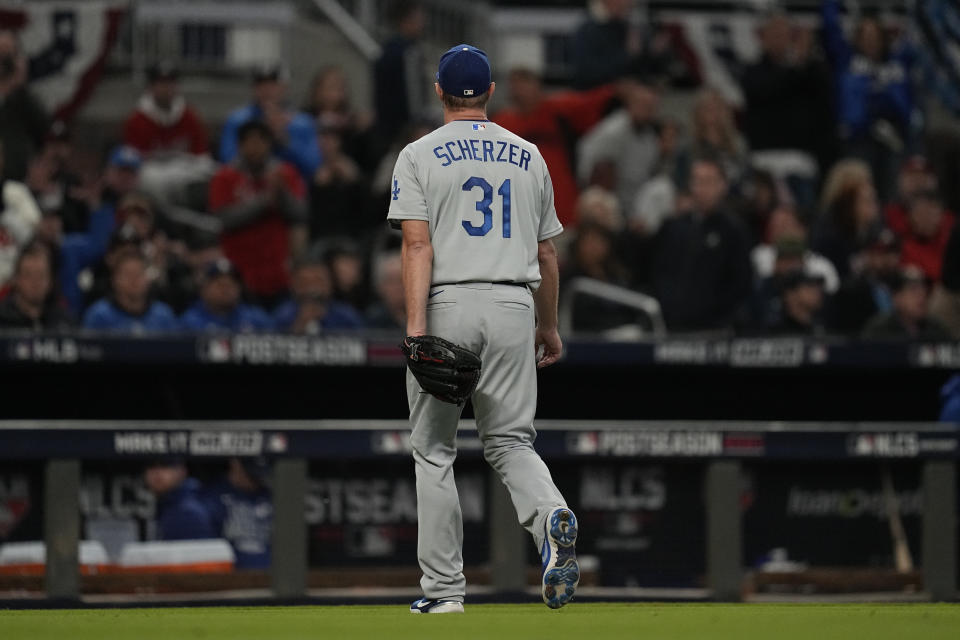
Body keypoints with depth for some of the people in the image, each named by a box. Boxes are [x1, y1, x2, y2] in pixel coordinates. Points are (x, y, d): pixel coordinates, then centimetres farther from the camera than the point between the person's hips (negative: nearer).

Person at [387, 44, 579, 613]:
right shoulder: (528, 157, 12)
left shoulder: (420, 156, 1)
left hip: (447, 308, -3)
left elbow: (418, 245, -11)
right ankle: (552, 517, -26)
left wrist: (416, 325, -17)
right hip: (514, 307, 3)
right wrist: (549, 326, 26)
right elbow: (547, 253, 16)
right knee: (511, 442, 7)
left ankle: (445, 588, 6)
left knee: (435, 452, 7)